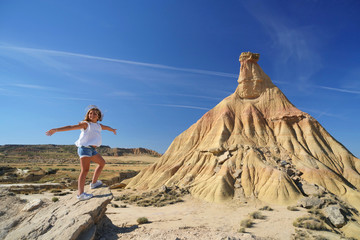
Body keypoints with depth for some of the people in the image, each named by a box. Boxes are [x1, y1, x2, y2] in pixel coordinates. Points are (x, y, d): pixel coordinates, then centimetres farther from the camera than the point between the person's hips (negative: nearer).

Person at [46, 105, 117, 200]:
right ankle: (80, 193, -18)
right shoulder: (86, 124, -3)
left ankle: (94, 183, 27)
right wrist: (56, 130, -19)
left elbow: (106, 127, 36)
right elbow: (71, 127, -11)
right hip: (84, 147, -8)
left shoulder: (99, 126, 15)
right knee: (85, 169, -16)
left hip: (92, 149, 8)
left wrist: (113, 130, 55)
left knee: (102, 163, 17)